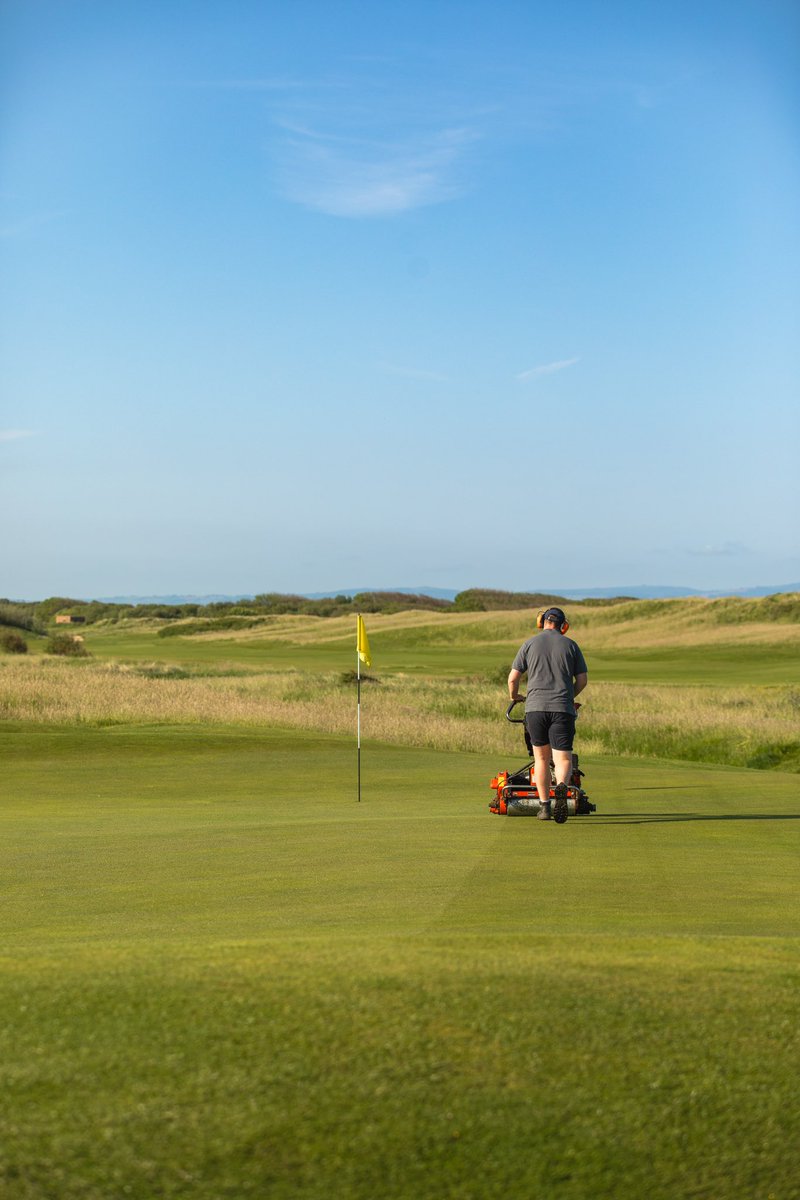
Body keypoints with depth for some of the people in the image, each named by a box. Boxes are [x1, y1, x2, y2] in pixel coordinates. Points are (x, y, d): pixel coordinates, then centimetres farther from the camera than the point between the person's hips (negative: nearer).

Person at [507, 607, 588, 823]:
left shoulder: (530, 644, 7)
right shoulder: (571, 645, 8)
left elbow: (513, 678, 7)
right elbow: (582, 679, 10)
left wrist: (514, 697, 28)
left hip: (535, 707, 1)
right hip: (563, 709, -1)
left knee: (541, 758, 15)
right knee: (563, 758, -1)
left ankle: (544, 805, 12)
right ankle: (561, 787, -32)